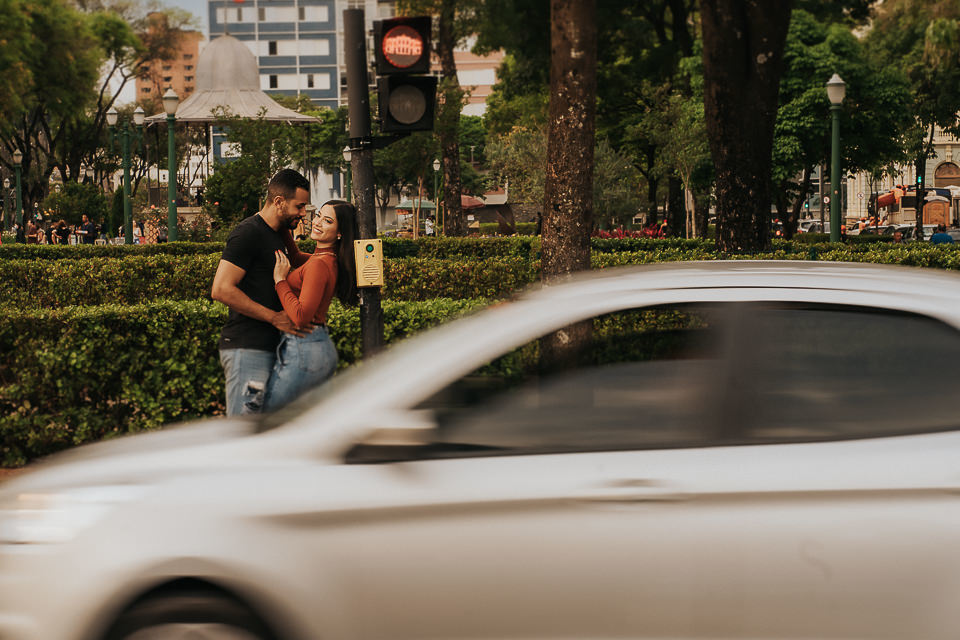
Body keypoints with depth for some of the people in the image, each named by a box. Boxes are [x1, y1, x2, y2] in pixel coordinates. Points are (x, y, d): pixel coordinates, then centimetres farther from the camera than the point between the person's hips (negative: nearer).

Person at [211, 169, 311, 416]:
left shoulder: (276, 237, 20)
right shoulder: (248, 233, -11)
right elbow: (221, 289, -19)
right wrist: (275, 317, -17)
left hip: (268, 347, 10)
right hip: (246, 349, -10)